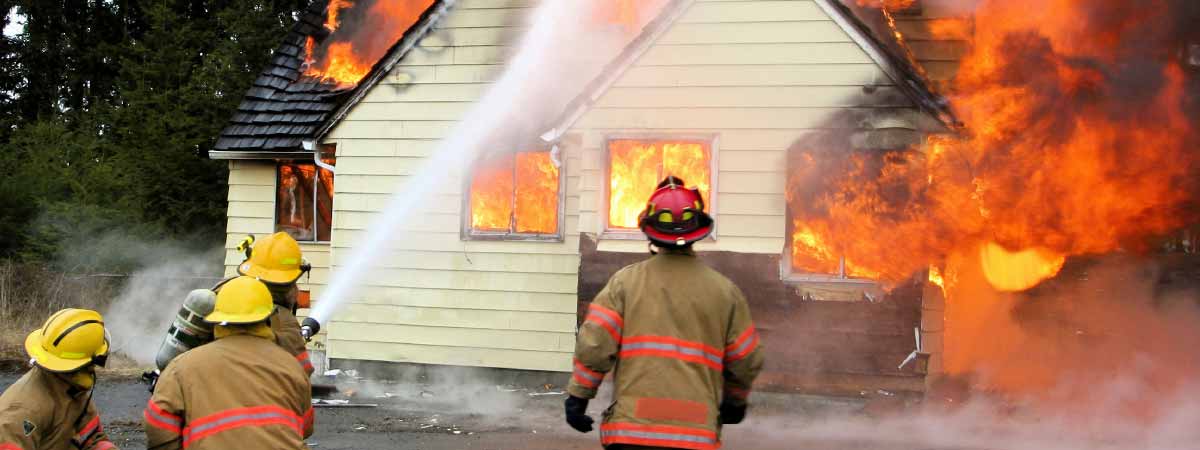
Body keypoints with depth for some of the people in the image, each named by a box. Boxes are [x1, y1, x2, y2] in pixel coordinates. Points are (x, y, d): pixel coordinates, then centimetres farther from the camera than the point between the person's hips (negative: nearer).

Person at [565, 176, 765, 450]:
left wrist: (578, 397, 4)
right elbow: (746, 361, 10)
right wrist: (735, 401, 28)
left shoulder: (626, 281, 2)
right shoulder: (724, 291, 7)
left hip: (632, 428, -1)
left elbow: (594, 344, -6)